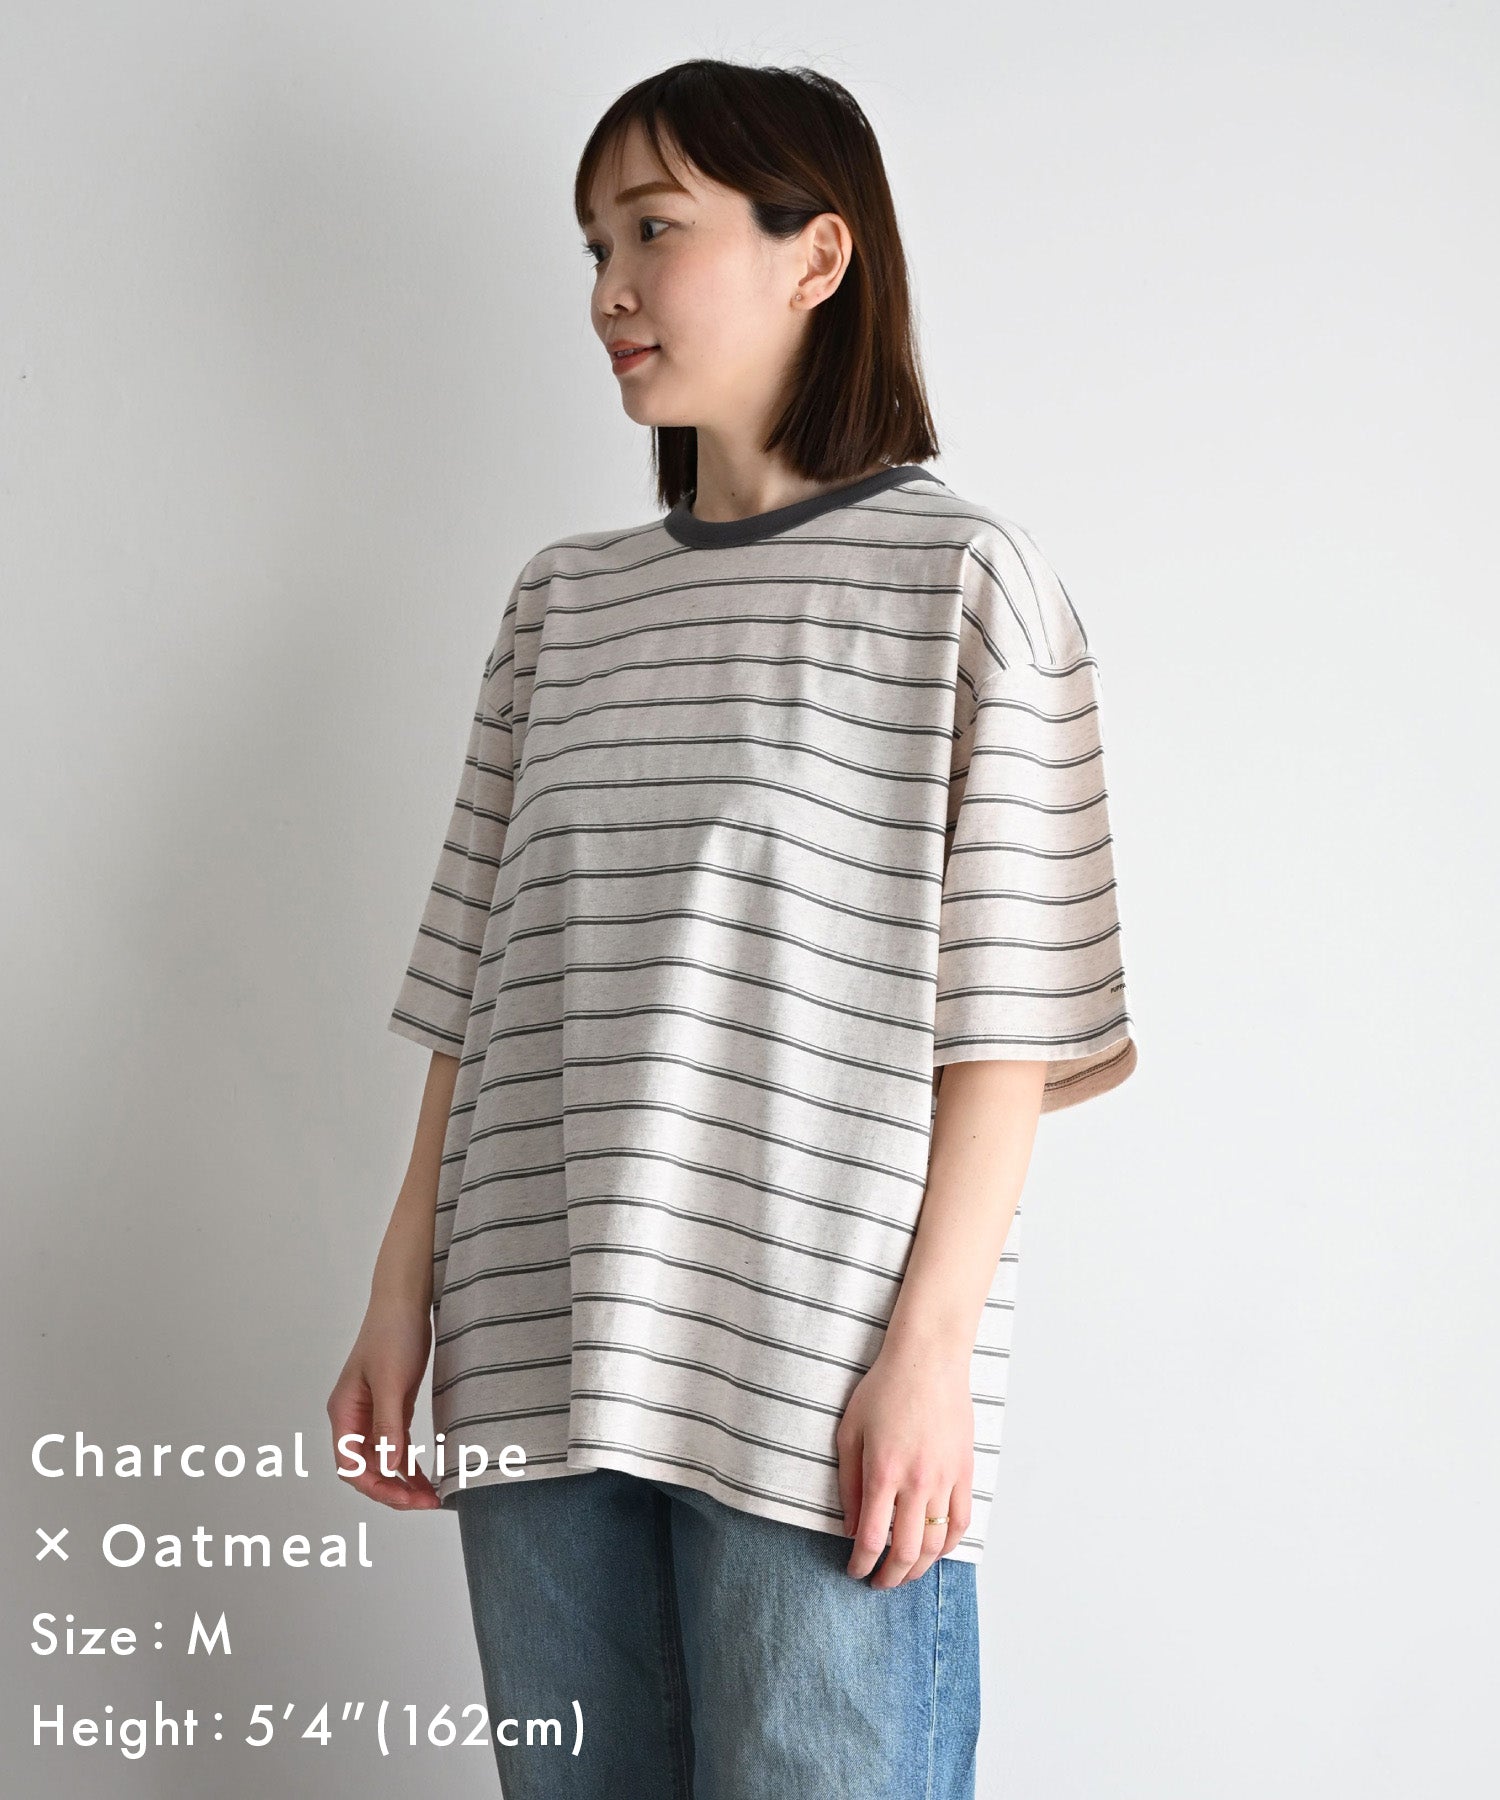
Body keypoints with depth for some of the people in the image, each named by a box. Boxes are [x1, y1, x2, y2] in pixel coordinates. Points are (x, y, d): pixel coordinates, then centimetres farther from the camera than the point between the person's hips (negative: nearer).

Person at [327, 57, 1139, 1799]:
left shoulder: (960, 579, 0)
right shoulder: (562, 602, 15)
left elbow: (1003, 1009, -5)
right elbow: (477, 982, 13)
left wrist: (930, 1344, -12)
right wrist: (404, 1295, 8)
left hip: (815, 1392, -4)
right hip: (535, 1375, 5)